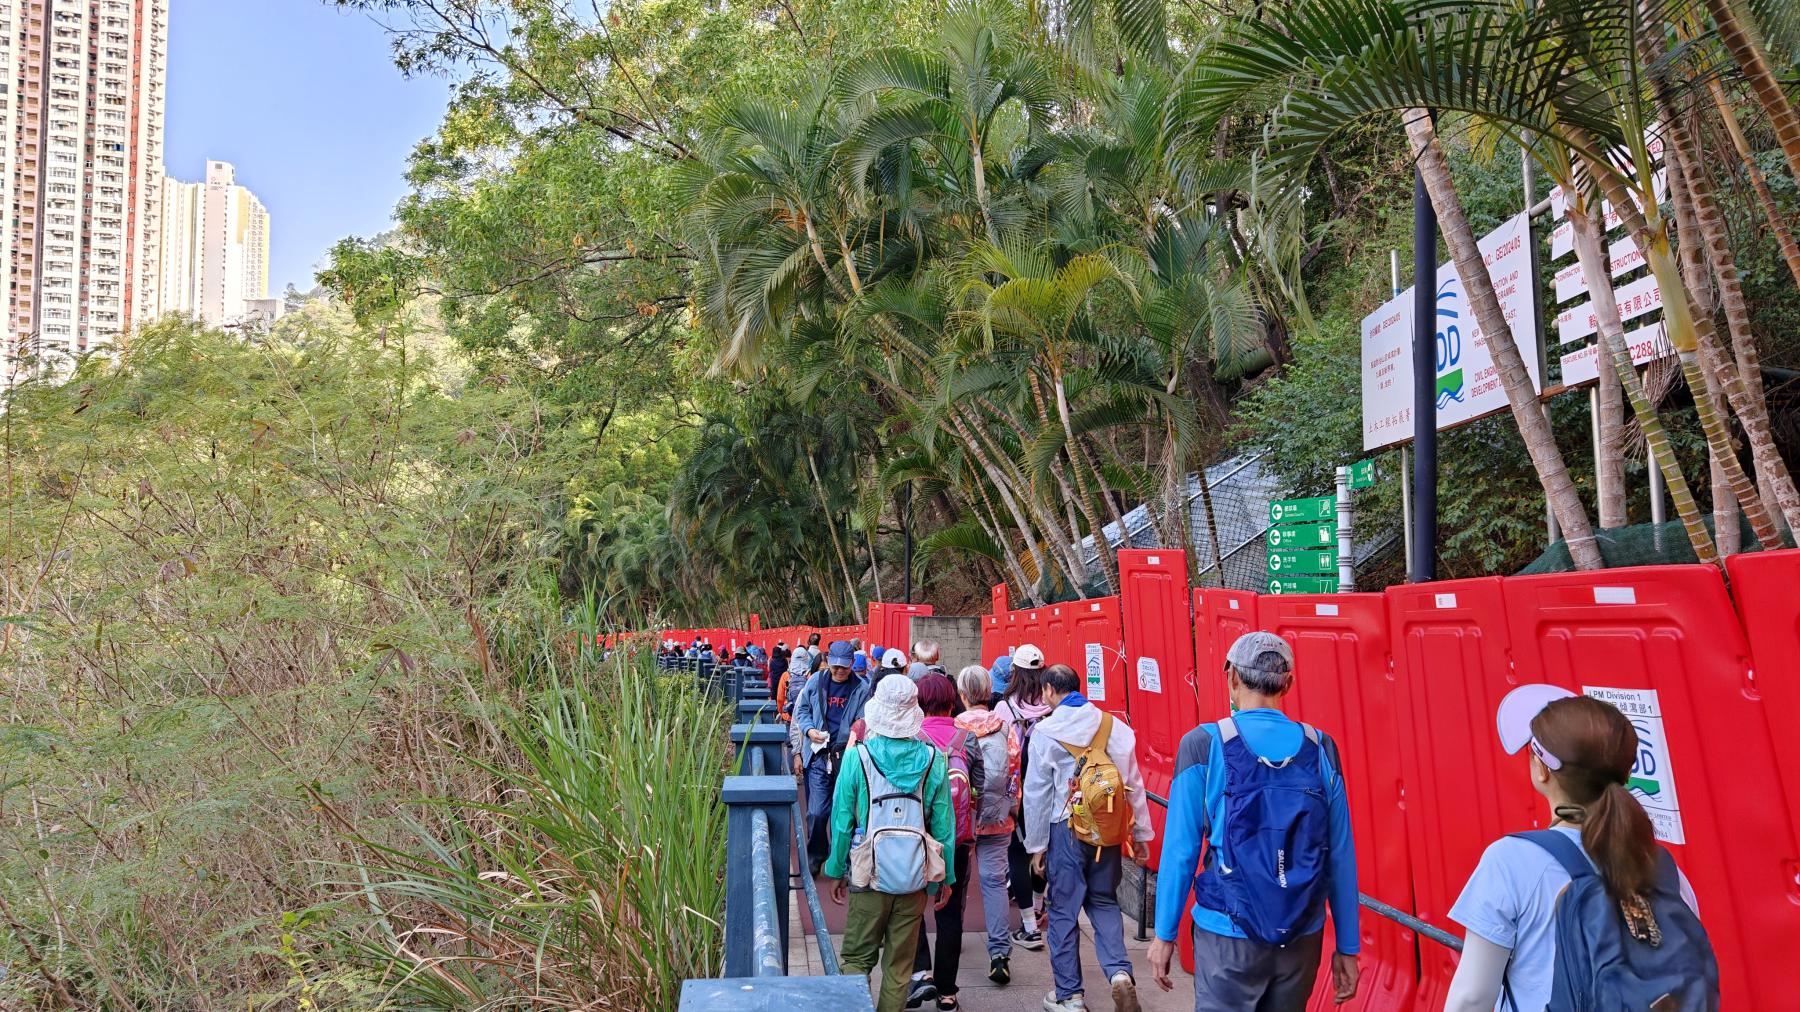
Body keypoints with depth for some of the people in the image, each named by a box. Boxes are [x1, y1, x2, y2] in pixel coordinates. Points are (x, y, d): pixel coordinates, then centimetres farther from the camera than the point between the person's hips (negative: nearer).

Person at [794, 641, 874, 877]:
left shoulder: (862, 687, -5)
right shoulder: (815, 682, 1)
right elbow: (802, 710, 13)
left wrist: (853, 738, -17)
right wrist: (809, 729, -6)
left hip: (848, 757, -1)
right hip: (819, 755, 1)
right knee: (816, 812, -3)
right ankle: (815, 857, 18)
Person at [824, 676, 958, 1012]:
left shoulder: (857, 757, -9)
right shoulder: (933, 759, -5)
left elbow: (842, 820, -6)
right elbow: (944, 823, -1)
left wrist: (836, 871, 5)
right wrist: (946, 877, 9)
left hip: (871, 874, -2)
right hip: (915, 877, 2)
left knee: (856, 957, 11)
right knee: (900, 963, 15)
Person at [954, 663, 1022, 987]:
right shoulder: (1005, 727, -3)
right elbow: (1014, 771, 0)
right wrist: (1010, 807, 13)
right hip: (997, 817, 1)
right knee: (995, 880, 2)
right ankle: (1000, 952, -6)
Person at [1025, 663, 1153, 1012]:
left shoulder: (1046, 731, -9)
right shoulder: (1115, 725, -1)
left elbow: (1036, 794, -6)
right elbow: (1134, 784, 2)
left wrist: (1036, 846, 2)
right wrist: (1140, 835, 10)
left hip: (1066, 830, -3)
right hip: (1109, 831, 3)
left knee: (1063, 911, 10)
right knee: (1104, 903, 18)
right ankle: (1119, 971, -1)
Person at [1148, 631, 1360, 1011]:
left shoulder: (1203, 745, -10)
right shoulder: (1321, 749, -2)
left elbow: (1180, 849, -8)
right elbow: (1341, 856, 0)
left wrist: (1164, 934, 0)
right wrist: (1346, 947, 9)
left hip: (1228, 936, -3)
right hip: (1303, 938, 3)